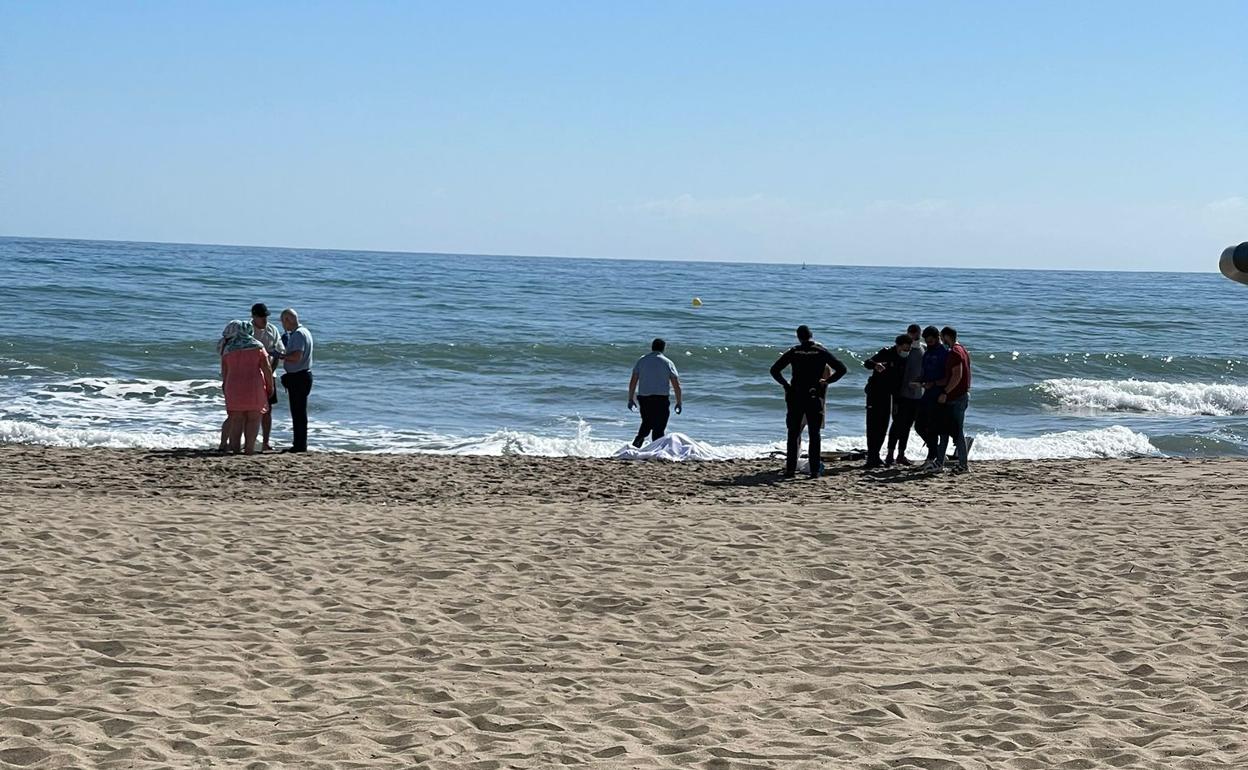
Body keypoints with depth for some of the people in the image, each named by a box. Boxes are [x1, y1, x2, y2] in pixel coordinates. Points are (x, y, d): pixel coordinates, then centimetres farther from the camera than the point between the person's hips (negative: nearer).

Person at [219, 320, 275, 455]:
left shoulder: (227, 350, 4)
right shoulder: (257, 346, 3)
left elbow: (224, 373, 5)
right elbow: (267, 368, -1)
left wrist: (225, 388, 18)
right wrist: (270, 386, 6)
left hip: (234, 388, 1)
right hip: (254, 386, -1)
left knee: (236, 420, 7)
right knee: (253, 419, 3)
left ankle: (234, 448, 3)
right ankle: (249, 448, -3)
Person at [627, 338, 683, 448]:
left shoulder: (641, 360, 6)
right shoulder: (668, 363, 0)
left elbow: (633, 382, 3)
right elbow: (676, 385, -3)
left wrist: (630, 399, 9)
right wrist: (678, 403, 5)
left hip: (643, 398, 3)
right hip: (661, 399, -3)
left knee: (647, 424, 19)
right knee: (659, 427, 3)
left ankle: (636, 444, 2)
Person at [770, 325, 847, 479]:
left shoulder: (793, 352, 2)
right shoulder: (821, 351, 1)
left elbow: (774, 370, -1)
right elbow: (841, 369, -4)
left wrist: (785, 384, 8)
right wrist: (827, 381, 4)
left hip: (795, 397, 1)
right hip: (814, 398, -1)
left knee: (793, 434, 5)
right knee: (814, 435, 4)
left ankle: (790, 469, 1)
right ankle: (815, 470, -1)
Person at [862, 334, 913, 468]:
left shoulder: (903, 361, 7)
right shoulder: (886, 353, -11)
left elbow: (899, 381, 13)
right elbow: (867, 362, -23)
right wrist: (876, 365, -45)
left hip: (887, 396, 7)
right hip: (875, 393, -7)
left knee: (883, 427, 8)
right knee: (873, 425, -8)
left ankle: (875, 456, 17)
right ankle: (871, 458, -9)